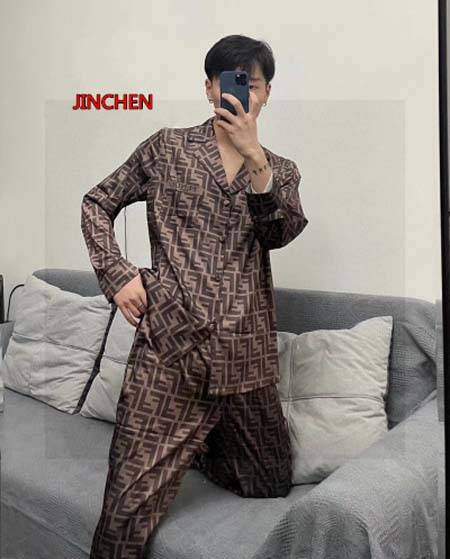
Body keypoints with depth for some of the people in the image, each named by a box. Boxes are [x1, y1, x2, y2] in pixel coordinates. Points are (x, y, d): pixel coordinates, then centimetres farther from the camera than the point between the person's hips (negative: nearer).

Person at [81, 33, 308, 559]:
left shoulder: (280, 170, 14)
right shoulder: (167, 147, 8)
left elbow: (281, 233, -5)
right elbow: (96, 204, 12)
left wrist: (254, 156, -17)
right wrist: (117, 274, -2)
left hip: (246, 354, 4)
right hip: (169, 344, -3)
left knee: (271, 487, 20)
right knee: (131, 505, -7)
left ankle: (196, 442, 43)